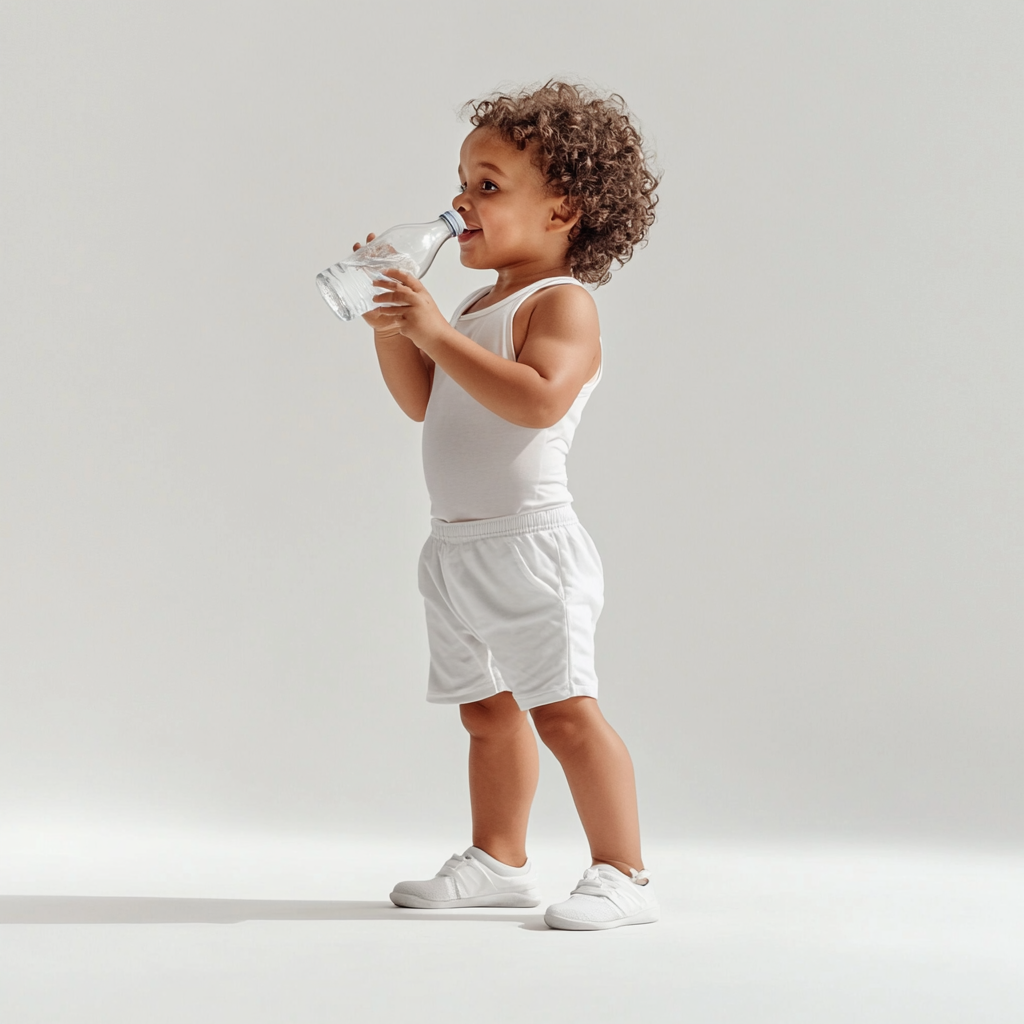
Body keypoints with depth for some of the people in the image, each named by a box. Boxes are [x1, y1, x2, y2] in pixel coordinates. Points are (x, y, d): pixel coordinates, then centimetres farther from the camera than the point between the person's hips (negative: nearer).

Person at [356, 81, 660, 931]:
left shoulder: (561, 304, -11)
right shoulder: (478, 306, 18)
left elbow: (538, 400, -29)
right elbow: (423, 403, 22)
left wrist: (439, 334, -29)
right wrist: (391, 327, 9)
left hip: (529, 541, -9)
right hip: (458, 547, 10)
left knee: (563, 708, -10)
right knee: (487, 709, 15)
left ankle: (622, 874, -2)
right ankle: (498, 860, 26)